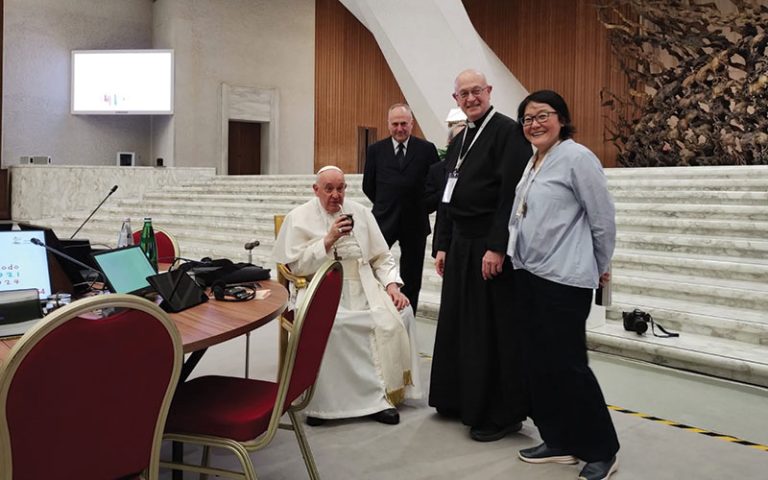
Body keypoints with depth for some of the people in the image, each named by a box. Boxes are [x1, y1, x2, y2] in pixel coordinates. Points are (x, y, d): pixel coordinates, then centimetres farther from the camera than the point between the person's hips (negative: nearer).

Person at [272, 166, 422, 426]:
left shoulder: (361, 213, 13)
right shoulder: (298, 217, 5)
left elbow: (382, 257, 12)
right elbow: (296, 265, -5)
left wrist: (392, 285, -6)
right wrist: (328, 240, -13)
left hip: (362, 288, 3)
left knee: (399, 314, -22)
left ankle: (383, 392, -9)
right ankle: (321, 400, -17)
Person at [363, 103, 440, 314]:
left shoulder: (426, 149, 0)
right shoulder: (375, 150, 3)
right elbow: (368, 186, 10)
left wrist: (424, 205, 4)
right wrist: (385, 204, 8)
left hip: (415, 222, 0)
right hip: (384, 220, 0)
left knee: (411, 278, 9)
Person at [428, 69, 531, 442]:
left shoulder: (508, 132, -9)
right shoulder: (459, 141, 17)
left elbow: (512, 194, -17)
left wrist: (496, 247, -21)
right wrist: (443, 245, 14)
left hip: (491, 247, -8)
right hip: (460, 245, 8)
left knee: (494, 331, -1)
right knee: (458, 324, 15)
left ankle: (502, 414, 14)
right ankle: (461, 399, 30)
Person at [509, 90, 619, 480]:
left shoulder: (577, 157, -11)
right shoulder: (532, 162, 12)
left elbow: (603, 218, -8)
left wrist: (599, 267, 2)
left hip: (564, 279, -8)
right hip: (528, 274, 8)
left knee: (567, 365, -1)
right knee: (537, 363, 11)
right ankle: (558, 441, 26)